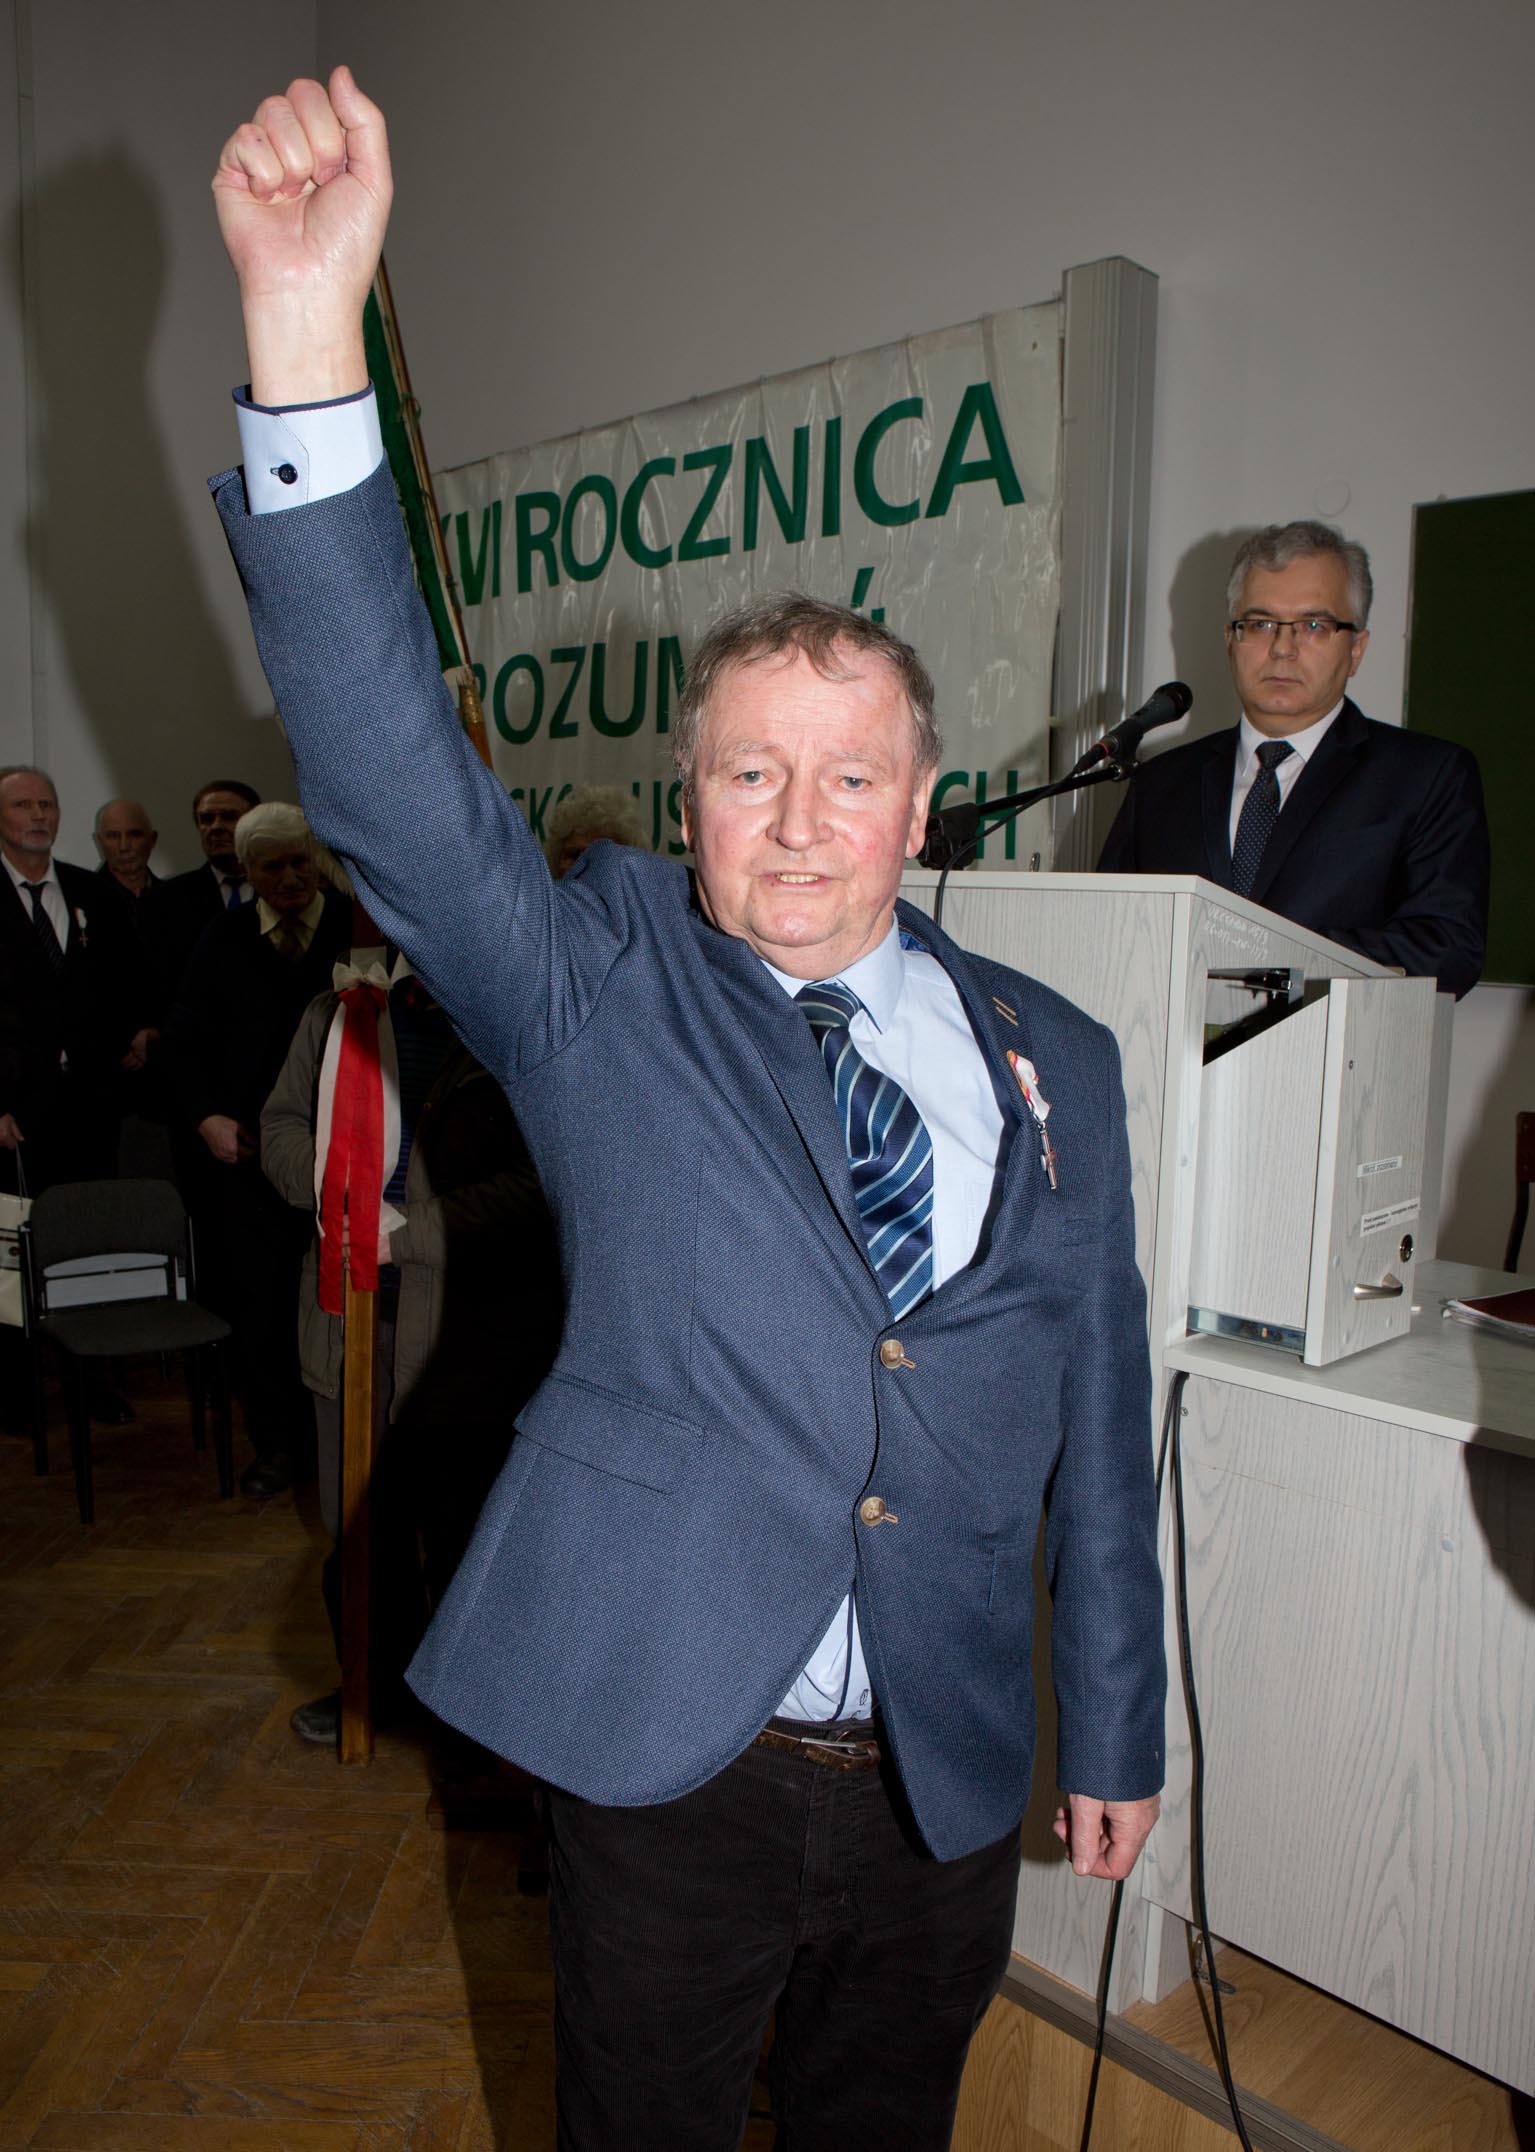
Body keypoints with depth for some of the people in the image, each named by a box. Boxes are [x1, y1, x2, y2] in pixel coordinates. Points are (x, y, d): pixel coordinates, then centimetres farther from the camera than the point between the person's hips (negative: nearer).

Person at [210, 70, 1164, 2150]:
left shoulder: (1052, 1062, -1)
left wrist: (1119, 1732, 11)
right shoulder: (600, 981, -8)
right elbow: (393, 768, -24)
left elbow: (1099, 1416, 4)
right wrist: (307, 323, -34)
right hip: (668, 1751, -2)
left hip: (950, 1786, 2)